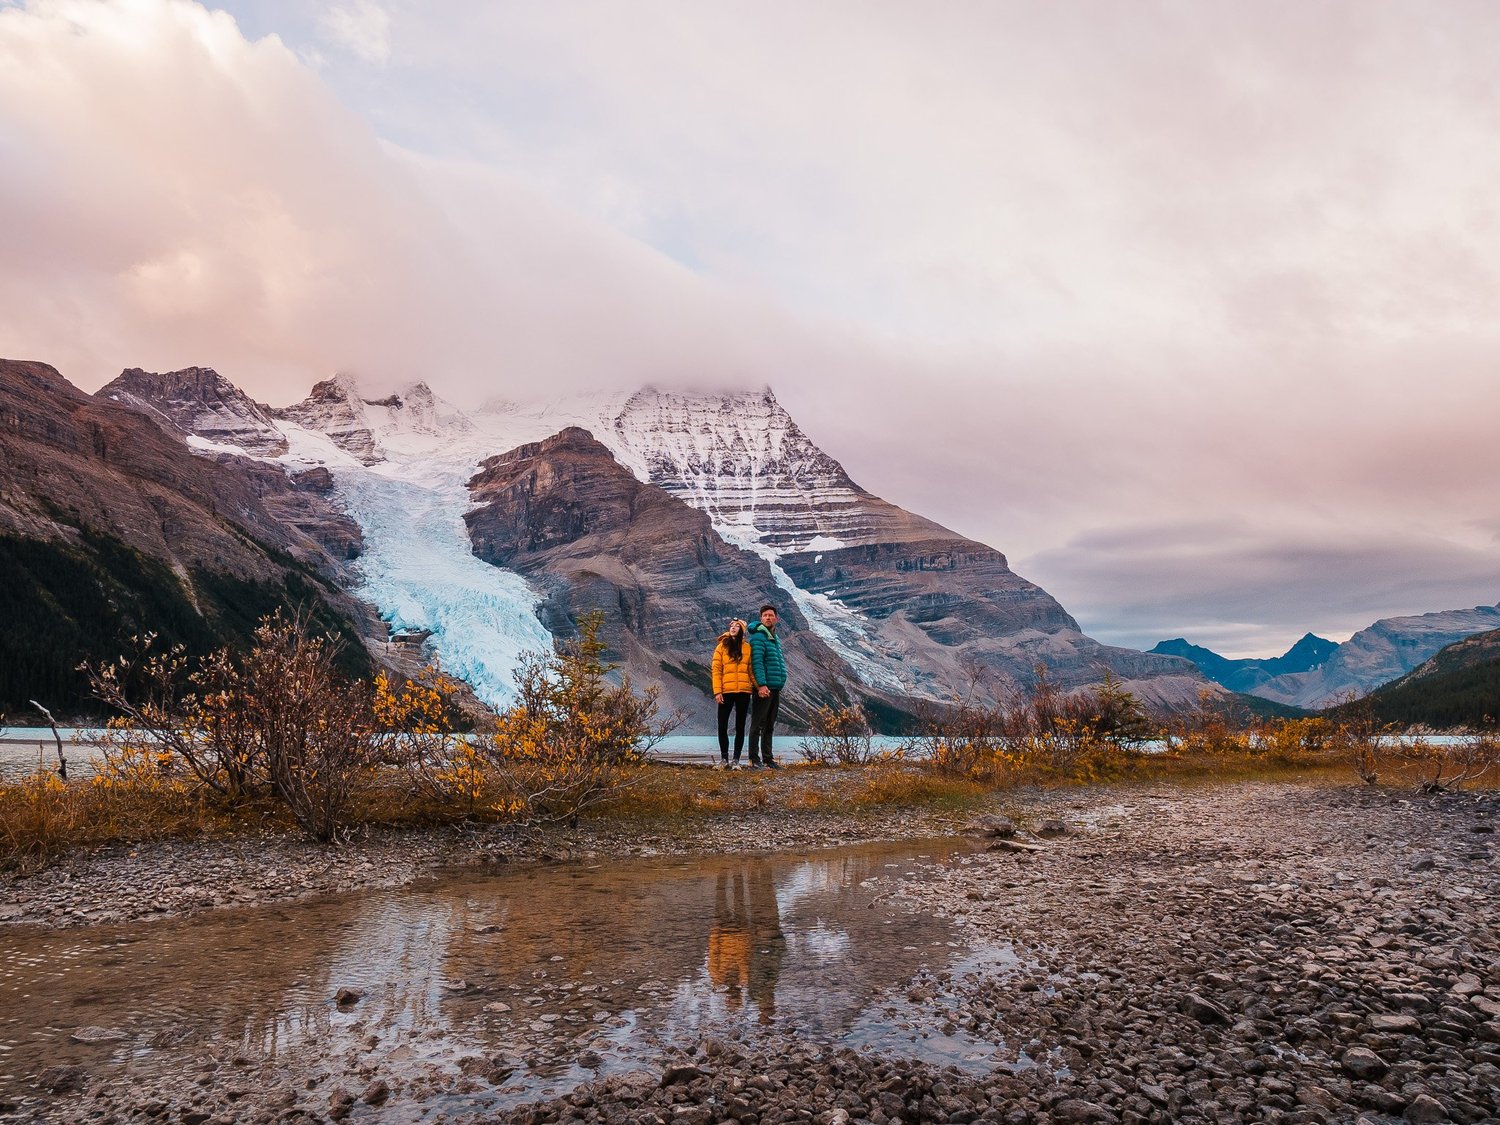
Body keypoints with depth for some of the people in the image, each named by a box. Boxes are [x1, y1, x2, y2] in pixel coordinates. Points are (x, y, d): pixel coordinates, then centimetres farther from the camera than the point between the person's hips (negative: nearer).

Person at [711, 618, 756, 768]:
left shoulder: (747, 648, 8)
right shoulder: (722, 646, 4)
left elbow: (751, 670, 9)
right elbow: (716, 670, -1)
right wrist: (717, 691, -9)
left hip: (744, 692, 1)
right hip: (726, 692, -1)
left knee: (740, 726, 5)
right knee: (722, 726, -2)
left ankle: (736, 759, 11)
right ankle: (724, 757, 13)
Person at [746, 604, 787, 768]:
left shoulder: (775, 638, 19)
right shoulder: (758, 636, -9)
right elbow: (756, 662, -18)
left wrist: (780, 684, 18)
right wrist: (761, 685, -24)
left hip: (775, 688, 9)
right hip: (764, 688, -9)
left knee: (769, 726, 13)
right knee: (758, 724, -5)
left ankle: (767, 758, 18)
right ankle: (755, 759, -3)